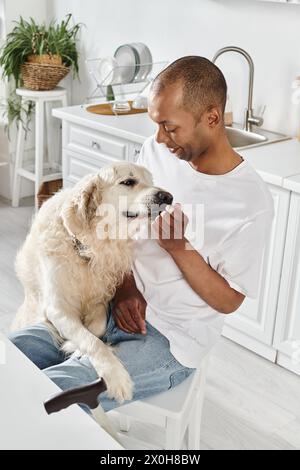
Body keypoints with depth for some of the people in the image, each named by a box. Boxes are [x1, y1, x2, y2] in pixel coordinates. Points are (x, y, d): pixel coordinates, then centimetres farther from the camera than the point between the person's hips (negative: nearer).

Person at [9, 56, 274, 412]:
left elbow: (228, 300, -9)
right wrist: (125, 287, -6)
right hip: (117, 306, 6)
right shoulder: (156, 150, -1)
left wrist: (177, 246, -23)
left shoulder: (251, 202, -18)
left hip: (169, 342, -6)